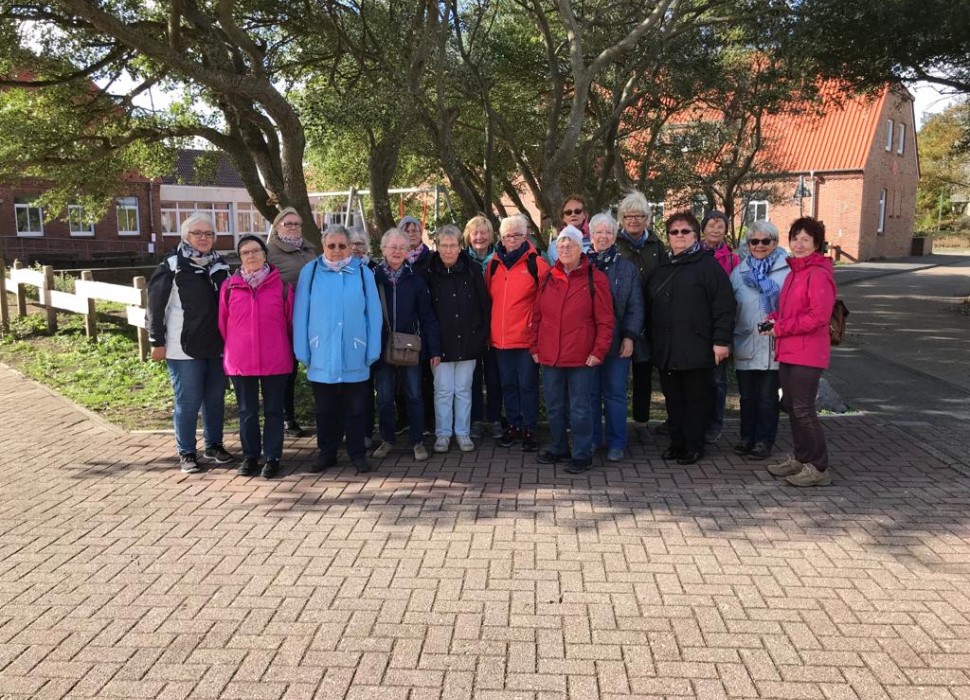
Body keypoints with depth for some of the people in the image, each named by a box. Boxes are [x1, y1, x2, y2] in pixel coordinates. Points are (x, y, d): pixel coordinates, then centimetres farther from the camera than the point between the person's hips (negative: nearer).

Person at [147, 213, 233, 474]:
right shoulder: (171, 267, -6)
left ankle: (214, 445, 27)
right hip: (185, 348, -4)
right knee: (188, 402, 1)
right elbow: (156, 306, -6)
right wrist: (157, 342, -9)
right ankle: (186, 453, 14)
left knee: (215, 399, 11)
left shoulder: (220, 265, 9)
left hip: (218, 346, 5)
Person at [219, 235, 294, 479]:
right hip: (240, 361, 2)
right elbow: (223, 322, 8)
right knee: (247, 412, 12)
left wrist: (289, 350, 7)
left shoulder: (281, 285, -3)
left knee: (273, 411, 8)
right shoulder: (230, 287, 1)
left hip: (276, 361, -1)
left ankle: (273, 458, 17)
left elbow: (290, 320, 3)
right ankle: (250, 457, 25)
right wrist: (232, 350, 12)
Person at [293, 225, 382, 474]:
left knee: (355, 409, 10)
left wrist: (373, 351, -3)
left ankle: (357, 454, 22)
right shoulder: (310, 272, 0)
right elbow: (300, 315, 0)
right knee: (324, 410, 13)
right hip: (321, 356, 1)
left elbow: (373, 314, 0)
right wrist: (302, 351, -3)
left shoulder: (363, 272, 0)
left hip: (354, 357, 0)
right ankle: (326, 453, 27)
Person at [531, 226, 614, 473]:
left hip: (581, 358, -4)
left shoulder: (595, 279, -4)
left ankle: (582, 455, 14)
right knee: (554, 408, 15)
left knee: (580, 409, 2)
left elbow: (605, 321, -5)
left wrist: (599, 351, -11)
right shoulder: (547, 279, 8)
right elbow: (537, 317, 12)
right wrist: (535, 348, 8)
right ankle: (558, 449, 30)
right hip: (549, 357, 5)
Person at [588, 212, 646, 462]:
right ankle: (591, 440, 19)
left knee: (615, 394, 3)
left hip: (617, 341, -1)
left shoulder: (627, 267, 5)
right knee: (590, 392, 8)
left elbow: (636, 306, 1)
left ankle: (616, 443, 11)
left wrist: (630, 336, -8)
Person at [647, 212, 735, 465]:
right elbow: (650, 307, 20)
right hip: (666, 349, 6)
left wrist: (722, 340, -15)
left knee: (696, 399, 3)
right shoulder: (661, 269, 16)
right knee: (673, 399, 12)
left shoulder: (708, 266, -4)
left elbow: (724, 306, -10)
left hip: (696, 348, -6)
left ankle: (694, 446, 14)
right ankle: (677, 442, 24)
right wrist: (652, 340, 14)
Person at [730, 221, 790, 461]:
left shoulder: (786, 271, -4)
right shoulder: (739, 272, 9)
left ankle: (764, 441, 19)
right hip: (745, 345, 3)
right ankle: (747, 437, 27)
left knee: (767, 397, 7)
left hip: (773, 347, -3)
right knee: (747, 396, 13)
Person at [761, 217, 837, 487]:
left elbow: (818, 316, -20)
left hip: (807, 353, -9)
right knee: (791, 406, 15)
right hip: (788, 351, 9)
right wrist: (774, 318, 3)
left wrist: (780, 328, -15)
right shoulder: (794, 271, 16)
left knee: (803, 410, -6)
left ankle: (819, 468, 5)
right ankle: (800, 459, 28)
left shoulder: (818, 274, -13)